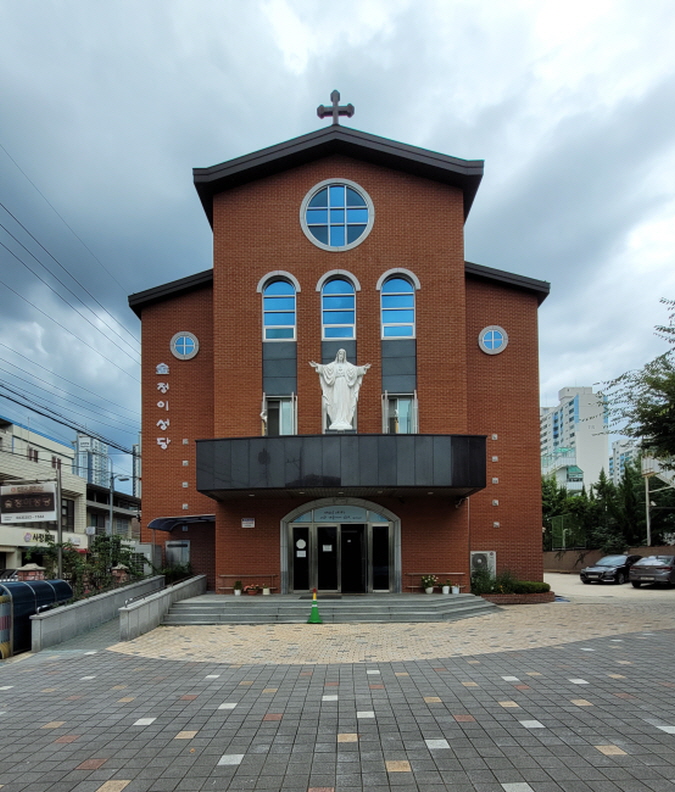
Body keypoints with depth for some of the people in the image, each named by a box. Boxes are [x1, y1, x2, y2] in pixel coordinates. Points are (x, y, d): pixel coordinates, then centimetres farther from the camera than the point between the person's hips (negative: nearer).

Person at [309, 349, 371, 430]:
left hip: (345, 386, 0)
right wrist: (317, 366, -15)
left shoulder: (348, 365, 11)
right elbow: (325, 367, 0)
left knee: (344, 404, -5)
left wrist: (364, 368, -14)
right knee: (336, 404, -5)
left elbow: (356, 369, 1)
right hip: (336, 386, 0)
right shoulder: (333, 365, 11)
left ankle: (344, 422, -7)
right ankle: (337, 423, -7)